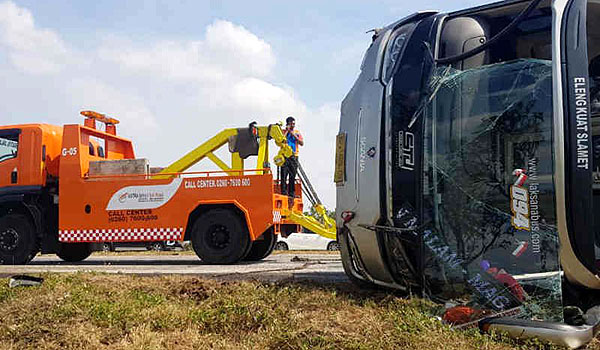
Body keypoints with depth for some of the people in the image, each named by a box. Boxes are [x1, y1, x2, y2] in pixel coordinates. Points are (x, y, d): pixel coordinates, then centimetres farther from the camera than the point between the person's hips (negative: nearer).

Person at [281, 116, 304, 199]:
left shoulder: (297, 132, 15)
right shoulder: (283, 132, 8)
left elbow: (302, 143, 3)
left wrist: (294, 135, -5)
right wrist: (286, 131, -6)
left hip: (294, 156, 2)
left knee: (292, 176, 1)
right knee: (284, 175, -9)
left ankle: (291, 194, 5)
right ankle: (284, 192, -8)